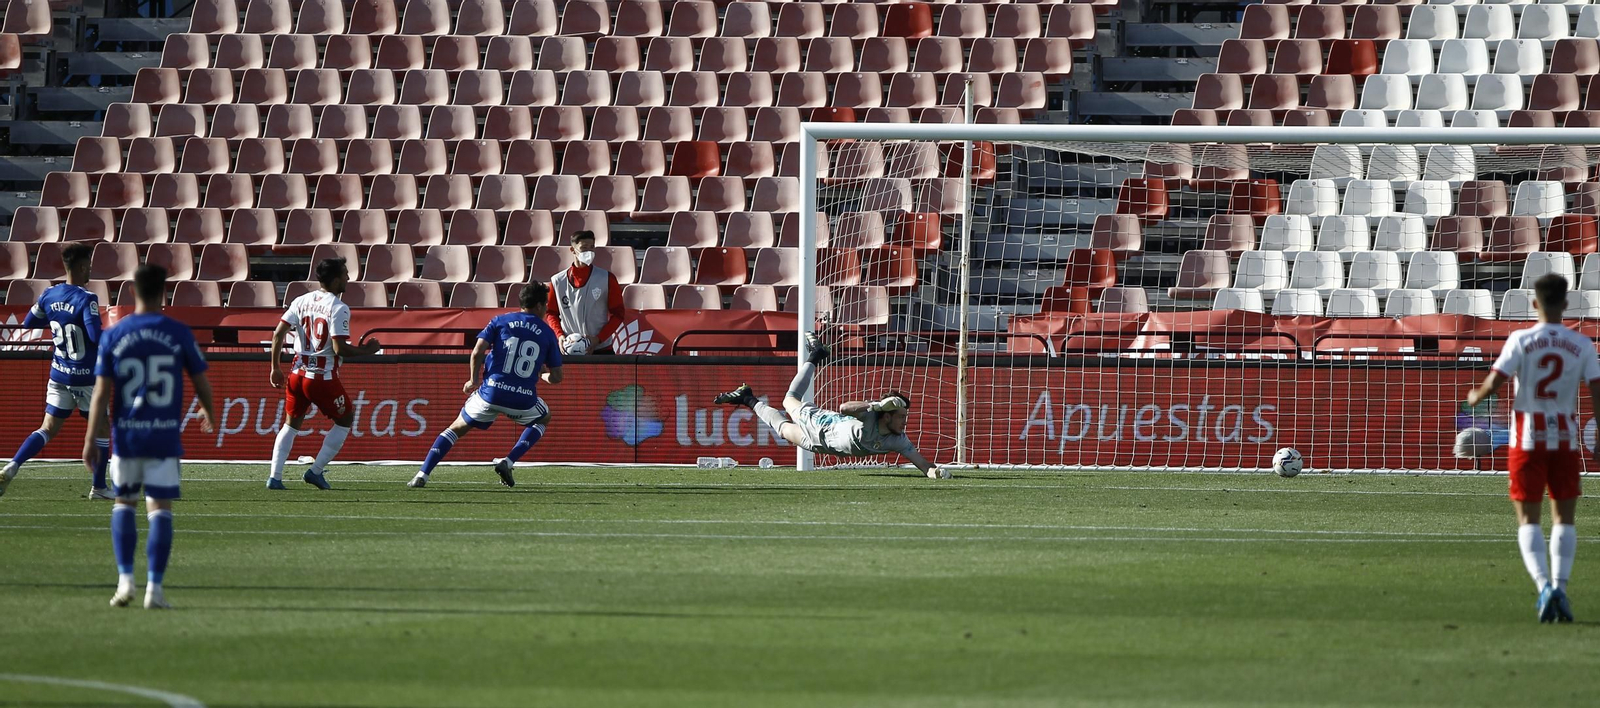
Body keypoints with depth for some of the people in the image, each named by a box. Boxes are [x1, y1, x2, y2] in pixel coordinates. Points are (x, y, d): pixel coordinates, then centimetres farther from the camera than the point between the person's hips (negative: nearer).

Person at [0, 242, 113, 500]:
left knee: (48, 428, 9)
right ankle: (98, 487, 16)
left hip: (59, 374, 6)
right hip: (86, 377, -6)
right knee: (101, 428, 12)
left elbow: (28, 323, 11)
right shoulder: (86, 299, -19)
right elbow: (96, 336, -28)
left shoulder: (49, 295, 0)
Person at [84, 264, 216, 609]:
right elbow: (201, 383, 4)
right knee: (159, 509, 2)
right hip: (165, 436, -1)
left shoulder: (114, 335, -2)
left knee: (124, 503, 16)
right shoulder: (179, 334, -3)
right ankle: (154, 587, -5)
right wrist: (209, 413, 25)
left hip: (126, 436, 1)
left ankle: (125, 578, 4)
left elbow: (101, 392, -3)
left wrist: (90, 439, 1)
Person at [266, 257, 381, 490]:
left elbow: (278, 334, 4)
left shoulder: (302, 301, 6)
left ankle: (274, 477, 7)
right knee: (345, 420, 15)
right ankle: (316, 471, 9)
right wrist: (366, 350, -4)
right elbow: (340, 349, -20)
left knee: (292, 424, 19)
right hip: (323, 378, -6)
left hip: (298, 374, 6)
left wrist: (275, 368, 13)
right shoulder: (339, 309, -13)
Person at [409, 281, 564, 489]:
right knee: (543, 419, 32)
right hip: (524, 399, 0)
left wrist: (473, 380, 10)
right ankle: (508, 462, 12)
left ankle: (423, 474, 2)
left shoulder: (500, 322, 7)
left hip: (491, 393, 0)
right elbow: (556, 377, 9)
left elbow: (477, 352, -5)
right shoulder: (547, 333, 8)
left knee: (457, 428, 18)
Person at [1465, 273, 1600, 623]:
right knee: (1564, 517, 12)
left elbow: (1492, 384, -11)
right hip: (1565, 438, 1)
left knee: (1528, 519, 3)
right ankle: (1560, 587, -1)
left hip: (1528, 439, -1)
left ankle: (1544, 586, -17)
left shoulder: (1521, 341, -8)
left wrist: (1475, 397, 13)